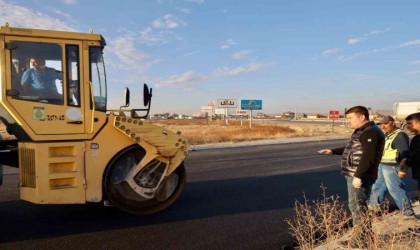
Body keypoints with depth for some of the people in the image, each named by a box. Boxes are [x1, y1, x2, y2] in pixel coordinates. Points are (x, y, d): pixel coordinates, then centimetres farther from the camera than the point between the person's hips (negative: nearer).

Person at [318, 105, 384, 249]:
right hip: (353, 175, 11)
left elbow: (368, 156, -25)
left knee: (357, 206, -4)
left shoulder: (370, 132, -16)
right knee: (359, 206, 16)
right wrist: (333, 151, 25)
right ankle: (366, 236, 27)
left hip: (360, 176, -11)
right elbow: (352, 149, 28)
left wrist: (358, 176, -28)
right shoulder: (362, 131, 18)